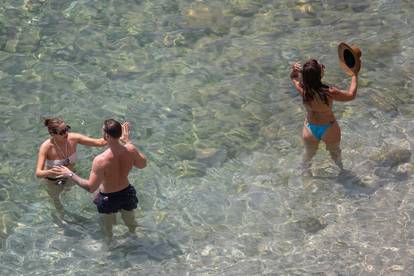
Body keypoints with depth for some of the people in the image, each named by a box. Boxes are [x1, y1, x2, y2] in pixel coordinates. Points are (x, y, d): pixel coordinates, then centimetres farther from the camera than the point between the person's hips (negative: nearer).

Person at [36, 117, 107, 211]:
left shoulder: (73, 138, -30)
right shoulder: (46, 147, -39)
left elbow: (99, 142, -27)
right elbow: (38, 173, -42)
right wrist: (49, 172, -64)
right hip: (53, 181, -2)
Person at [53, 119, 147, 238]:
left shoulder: (101, 160, -38)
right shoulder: (130, 150, -25)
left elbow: (91, 187, -29)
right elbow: (143, 164, -3)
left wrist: (70, 174, -18)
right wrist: (128, 141, 1)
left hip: (109, 197, -3)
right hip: (126, 192, 3)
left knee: (108, 225, 30)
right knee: (130, 222, 34)